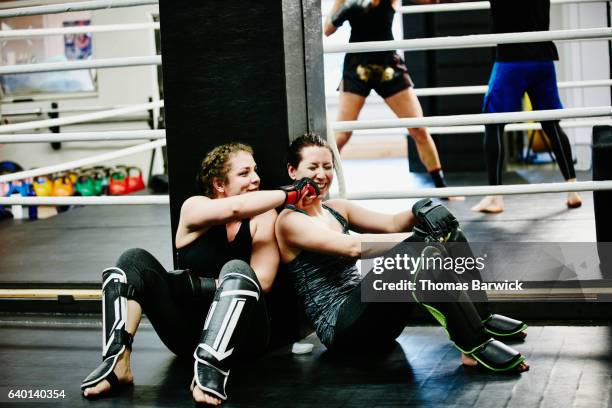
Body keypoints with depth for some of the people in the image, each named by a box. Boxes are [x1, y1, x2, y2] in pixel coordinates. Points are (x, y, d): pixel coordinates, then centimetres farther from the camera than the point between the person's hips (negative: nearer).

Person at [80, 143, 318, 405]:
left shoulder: (263, 215, 2)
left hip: (241, 333, -2)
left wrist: (194, 284, -17)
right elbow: (235, 209, -21)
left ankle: (210, 369, -52)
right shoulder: (195, 207, 2)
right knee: (134, 261, -13)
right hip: (188, 332, 2)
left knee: (237, 270, -30)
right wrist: (290, 194, -16)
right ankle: (117, 361, -35)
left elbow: (261, 281, -11)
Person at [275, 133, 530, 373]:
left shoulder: (336, 209, 18)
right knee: (423, 255, -32)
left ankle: (480, 319, -1)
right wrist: (417, 238, -26)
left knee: (439, 220, -3)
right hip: (340, 328, -8)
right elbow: (352, 246, -21)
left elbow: (391, 223, 8)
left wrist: (420, 216, -14)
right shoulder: (291, 221, -7)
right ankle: (475, 347, -26)